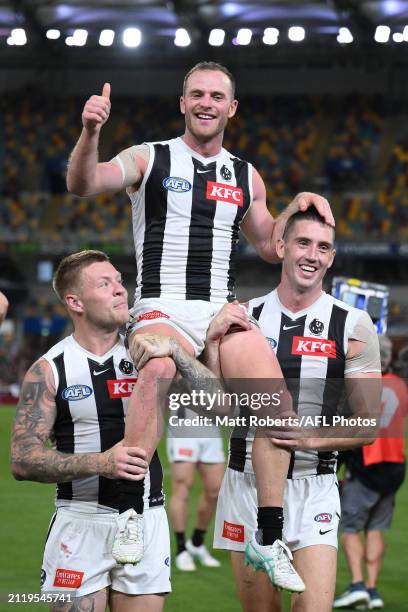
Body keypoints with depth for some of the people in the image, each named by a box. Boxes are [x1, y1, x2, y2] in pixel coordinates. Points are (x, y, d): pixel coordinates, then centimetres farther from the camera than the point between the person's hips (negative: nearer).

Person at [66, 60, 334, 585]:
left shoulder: (245, 177, 18)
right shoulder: (149, 159, 5)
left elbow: (269, 247, 29)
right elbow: (82, 185, -11)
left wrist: (298, 207, 12)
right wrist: (90, 132, -29)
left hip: (223, 309, 4)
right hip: (162, 309, -4)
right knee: (157, 368, -38)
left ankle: (270, 536, -6)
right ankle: (129, 512, -32)